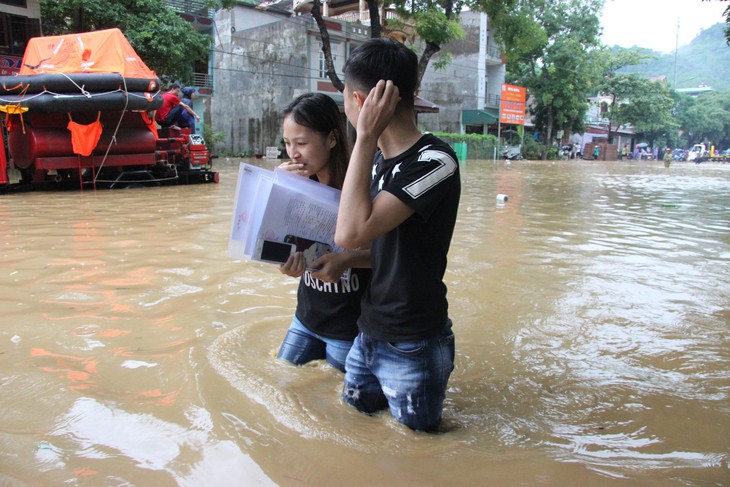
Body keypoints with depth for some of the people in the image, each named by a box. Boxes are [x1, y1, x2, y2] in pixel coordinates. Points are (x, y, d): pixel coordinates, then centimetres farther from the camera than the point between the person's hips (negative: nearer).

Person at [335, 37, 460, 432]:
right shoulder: (378, 157, 3)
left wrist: (366, 136, -27)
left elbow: (352, 233, -32)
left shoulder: (434, 160, -22)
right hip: (368, 335, 8)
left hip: (411, 349, -8)